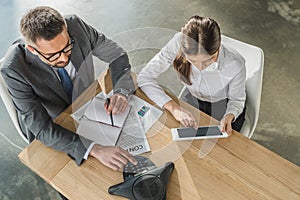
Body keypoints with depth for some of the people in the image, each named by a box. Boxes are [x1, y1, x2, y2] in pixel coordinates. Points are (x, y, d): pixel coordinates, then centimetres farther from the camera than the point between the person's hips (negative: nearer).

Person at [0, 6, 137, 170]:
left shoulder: (75, 25, -23)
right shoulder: (13, 69, -32)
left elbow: (116, 54, -11)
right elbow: (41, 128, -32)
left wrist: (121, 91, -30)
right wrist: (95, 150, -44)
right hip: (51, 131, -3)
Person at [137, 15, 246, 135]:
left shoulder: (235, 65, -33)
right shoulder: (178, 43, -32)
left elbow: (237, 100, -12)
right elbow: (144, 77, -25)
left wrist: (229, 116, -34)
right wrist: (173, 107, -34)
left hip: (224, 107, 0)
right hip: (193, 99, 1)